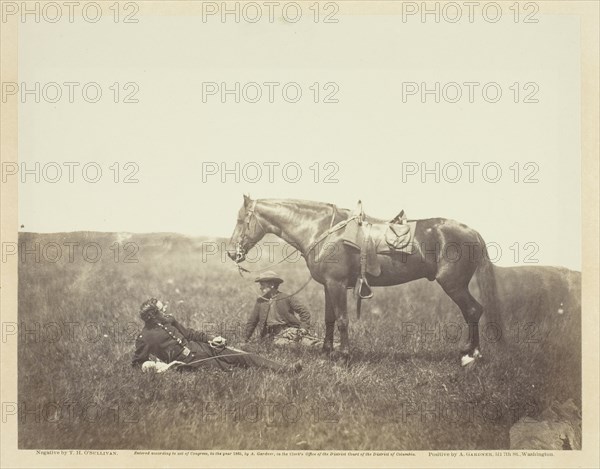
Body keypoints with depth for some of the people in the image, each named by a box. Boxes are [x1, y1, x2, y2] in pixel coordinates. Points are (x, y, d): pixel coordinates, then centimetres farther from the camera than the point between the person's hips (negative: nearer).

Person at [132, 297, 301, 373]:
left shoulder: (168, 320, 11)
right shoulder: (144, 338, -8)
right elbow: (137, 361, 0)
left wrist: (210, 339, 11)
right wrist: (150, 365, -20)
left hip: (201, 347, 7)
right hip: (192, 361, -7)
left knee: (244, 356, -6)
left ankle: (285, 370, -10)